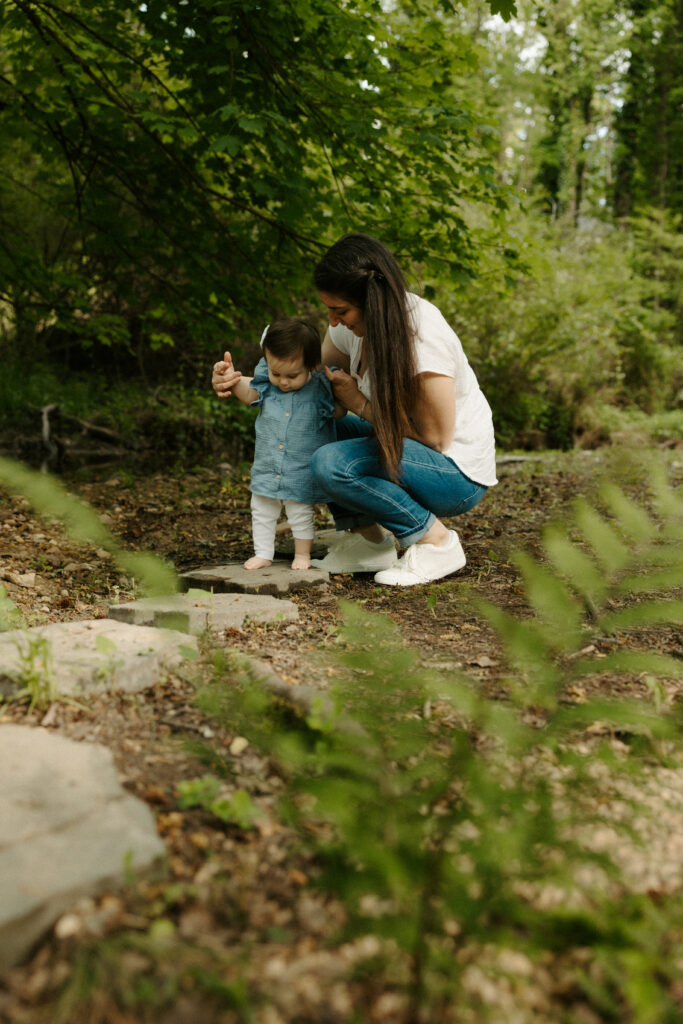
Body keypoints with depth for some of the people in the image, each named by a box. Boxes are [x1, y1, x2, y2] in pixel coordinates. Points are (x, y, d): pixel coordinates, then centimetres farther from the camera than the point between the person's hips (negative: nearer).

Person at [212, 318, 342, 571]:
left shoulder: (320, 387, -14)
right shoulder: (267, 381, -8)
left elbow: (340, 411, -2)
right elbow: (249, 394, 10)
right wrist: (232, 380, -5)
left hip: (302, 471, -4)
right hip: (266, 467, 4)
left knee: (301, 513, 9)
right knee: (261, 511, 14)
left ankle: (302, 554, 29)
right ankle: (262, 553, 31)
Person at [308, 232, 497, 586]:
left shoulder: (423, 337, -27)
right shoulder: (355, 324, -4)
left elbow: (435, 437, -22)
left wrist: (359, 404, -18)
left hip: (458, 470, -8)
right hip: (407, 449, 8)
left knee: (330, 464, -28)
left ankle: (436, 543, -11)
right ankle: (368, 539, 1)